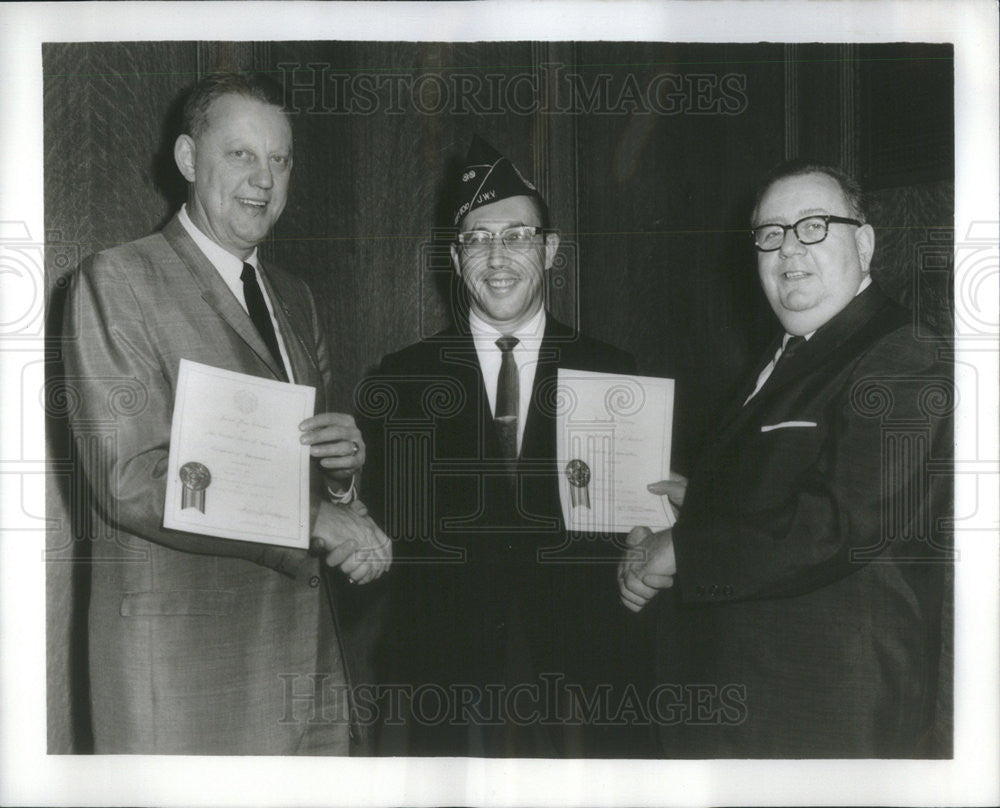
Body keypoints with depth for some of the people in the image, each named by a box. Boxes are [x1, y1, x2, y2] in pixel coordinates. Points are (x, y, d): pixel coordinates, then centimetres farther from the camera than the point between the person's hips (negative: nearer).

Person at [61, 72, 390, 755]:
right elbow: (131, 481, -15)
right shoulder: (117, 282, -5)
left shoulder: (294, 297, 18)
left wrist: (344, 462, -6)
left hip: (308, 655, 6)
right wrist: (312, 520, -17)